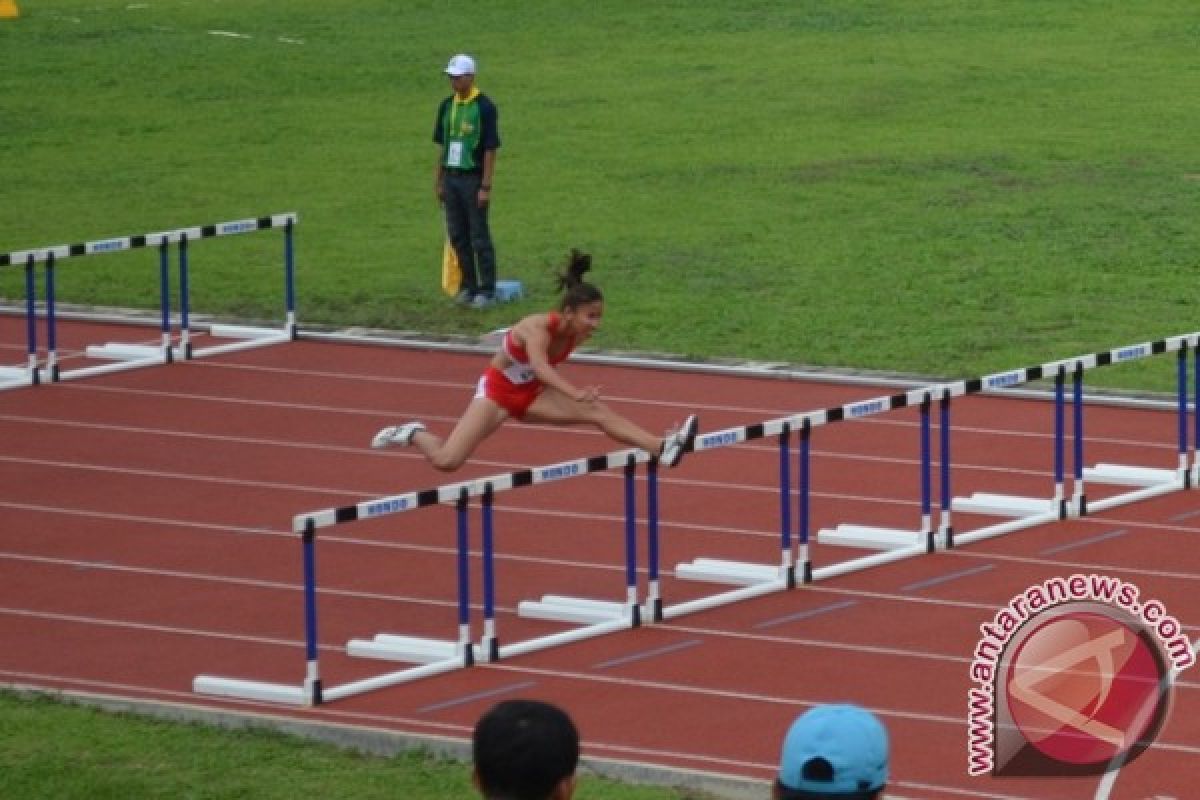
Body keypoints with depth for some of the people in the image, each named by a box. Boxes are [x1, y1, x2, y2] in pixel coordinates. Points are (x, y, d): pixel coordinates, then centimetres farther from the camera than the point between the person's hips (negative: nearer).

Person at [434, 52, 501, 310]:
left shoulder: (484, 107, -11)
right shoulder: (447, 106, 9)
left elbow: (491, 149, -11)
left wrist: (486, 187, -14)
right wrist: (439, 181, 13)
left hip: (473, 178, -6)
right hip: (451, 178, 6)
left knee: (479, 236, -1)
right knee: (457, 236, 9)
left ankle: (487, 290, 6)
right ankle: (468, 287, 19)